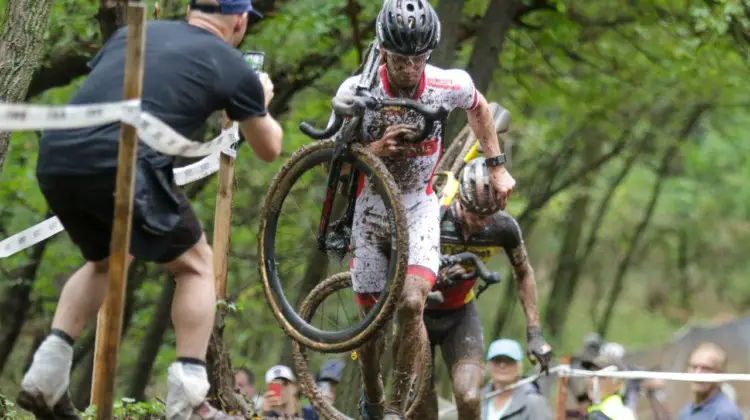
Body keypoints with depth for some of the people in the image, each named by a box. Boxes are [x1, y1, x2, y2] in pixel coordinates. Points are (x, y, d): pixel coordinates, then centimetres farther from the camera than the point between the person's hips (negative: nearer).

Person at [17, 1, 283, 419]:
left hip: (55, 159, 6)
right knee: (197, 264, 17)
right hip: (121, 164, -6)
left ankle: (46, 374, 16)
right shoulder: (232, 67, 11)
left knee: (106, 261, 31)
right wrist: (261, 100, 47)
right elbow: (269, 149, 25)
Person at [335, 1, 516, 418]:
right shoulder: (357, 91, -21)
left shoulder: (449, 86, -17)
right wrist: (376, 150, -30)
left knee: (411, 304, -23)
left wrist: (498, 167, 7)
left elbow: (479, 108, 8)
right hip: (370, 210, 0)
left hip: (419, 209, 0)